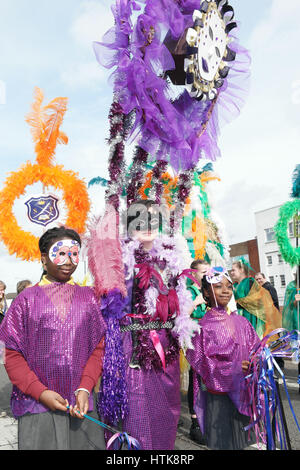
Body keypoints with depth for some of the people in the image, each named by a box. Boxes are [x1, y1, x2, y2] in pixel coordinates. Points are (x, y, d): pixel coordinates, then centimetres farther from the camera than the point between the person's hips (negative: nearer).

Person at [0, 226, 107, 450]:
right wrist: (41, 393, -11)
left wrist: (85, 389, -10)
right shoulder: (27, 299, -1)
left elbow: (98, 347, 1)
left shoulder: (88, 297, 4)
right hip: (37, 407, -1)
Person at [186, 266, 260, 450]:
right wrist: (233, 368, -20)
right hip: (217, 393, -4)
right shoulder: (203, 325, -11)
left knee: (241, 440, 16)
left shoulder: (241, 321, 3)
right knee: (222, 442, 7)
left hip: (242, 392, 4)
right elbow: (198, 360, -13)